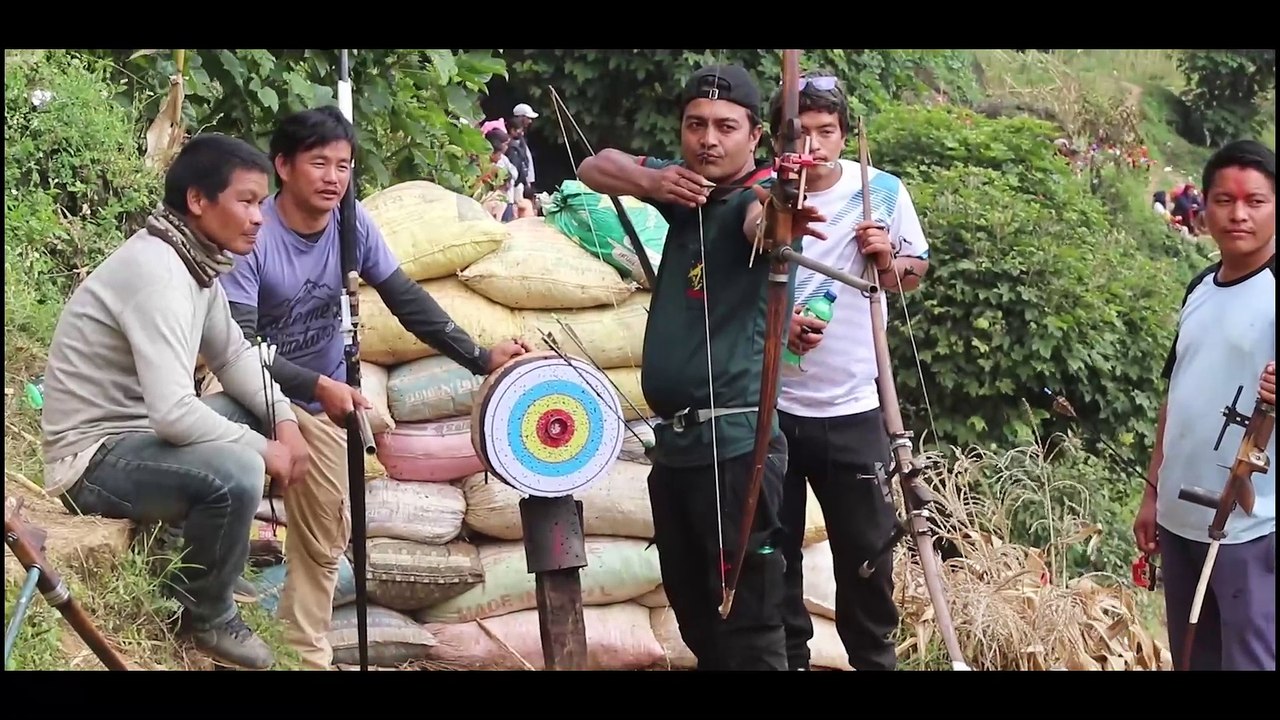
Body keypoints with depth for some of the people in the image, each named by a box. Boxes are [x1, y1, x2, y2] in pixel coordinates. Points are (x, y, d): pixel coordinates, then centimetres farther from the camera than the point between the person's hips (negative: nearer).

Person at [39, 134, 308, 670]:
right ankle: (207, 617, -6)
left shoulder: (197, 258, 3)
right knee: (235, 473, -30)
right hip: (95, 453, -10)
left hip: (140, 429, 10)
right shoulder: (157, 272, -27)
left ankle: (216, 539, 21)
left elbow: (234, 357, 12)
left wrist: (284, 422, -5)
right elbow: (173, 413, -33)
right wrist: (263, 449, -20)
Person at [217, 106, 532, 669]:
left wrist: (478, 358, -15)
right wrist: (319, 384, -40)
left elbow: (407, 300, -7)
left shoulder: (353, 225, -14)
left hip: (320, 401, 5)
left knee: (323, 539, 7)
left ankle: (307, 655, 20)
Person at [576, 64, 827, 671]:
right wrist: (650, 181, -10)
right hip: (674, 439, 8)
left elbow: (760, 221, -35)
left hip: (733, 443, -8)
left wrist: (776, 217, -60)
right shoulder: (687, 186, 11)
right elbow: (595, 168, 11)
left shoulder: (759, 194, -12)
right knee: (693, 612, 18)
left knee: (748, 626, -12)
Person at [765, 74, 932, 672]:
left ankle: (875, 660, 23)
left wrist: (888, 260, -14)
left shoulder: (883, 190, -4)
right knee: (774, 549, 10)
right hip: (769, 406, 0)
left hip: (852, 408, 0)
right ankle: (787, 659, 25)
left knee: (867, 549, 7)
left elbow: (915, 273, 8)